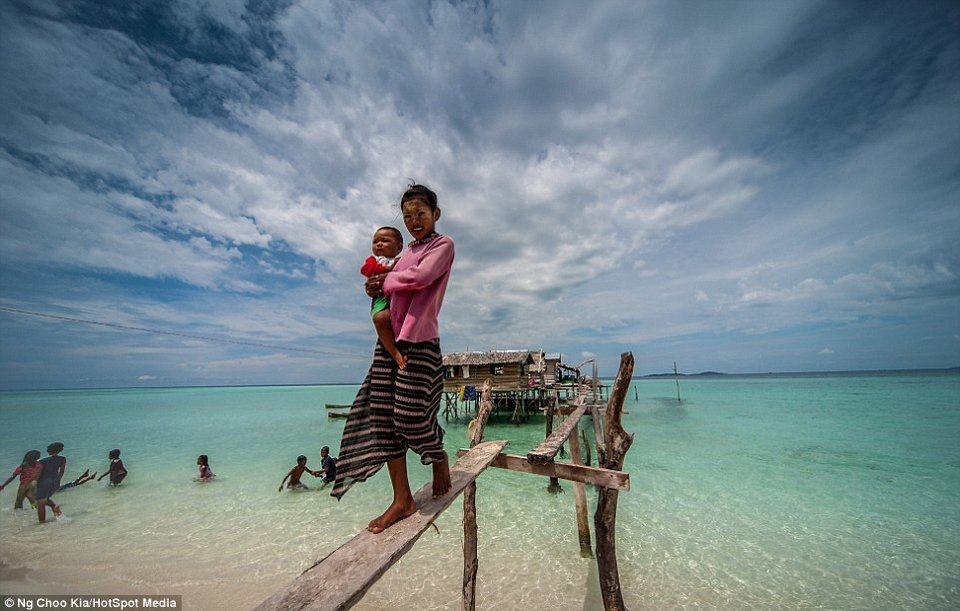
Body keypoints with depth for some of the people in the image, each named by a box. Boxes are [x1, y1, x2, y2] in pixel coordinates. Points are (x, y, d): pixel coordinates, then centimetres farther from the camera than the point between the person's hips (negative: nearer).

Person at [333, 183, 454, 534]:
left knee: (412, 415, -6)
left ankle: (440, 460, 28)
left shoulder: (443, 244, 2)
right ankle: (402, 499, 14)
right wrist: (376, 288, 2)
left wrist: (385, 281, 0)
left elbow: (421, 277, -15)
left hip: (419, 340, -7)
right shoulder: (407, 251, 22)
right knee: (383, 416, 3)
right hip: (389, 338, 7)